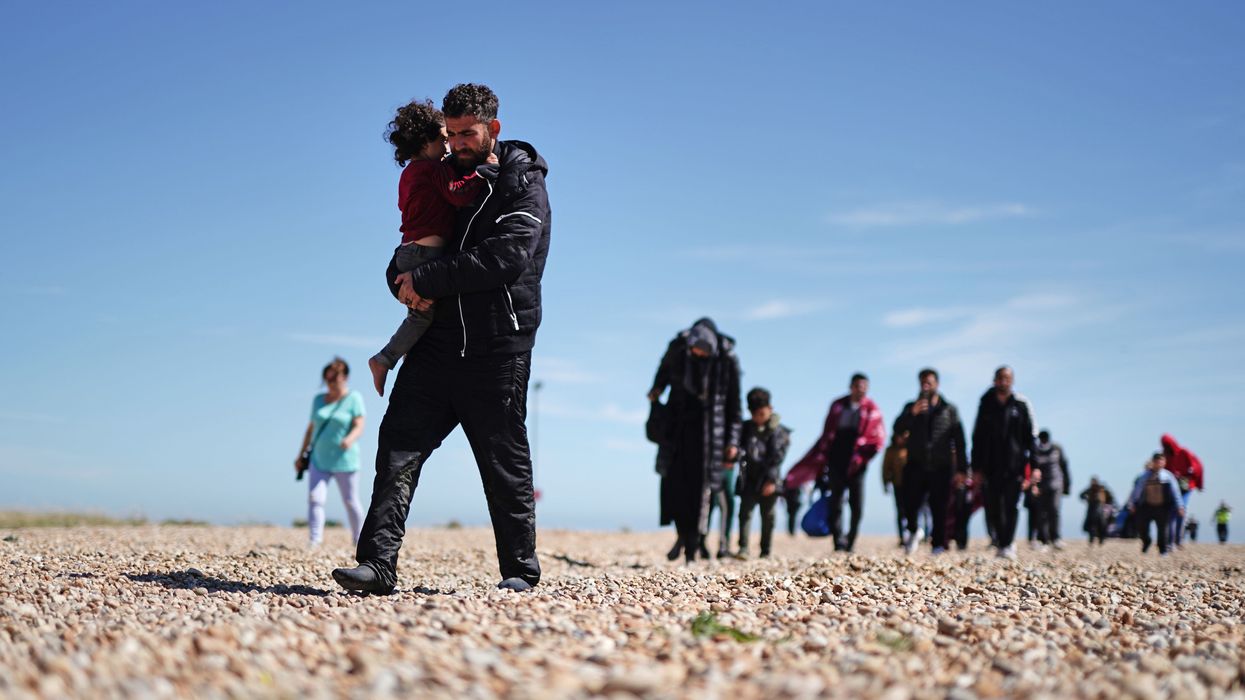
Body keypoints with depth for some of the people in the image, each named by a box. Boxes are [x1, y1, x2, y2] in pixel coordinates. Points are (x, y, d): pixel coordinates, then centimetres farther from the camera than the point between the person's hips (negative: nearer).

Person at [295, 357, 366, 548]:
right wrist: (301, 455, 15)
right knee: (315, 498, -13)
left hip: (344, 460, -4)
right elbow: (311, 428, 16)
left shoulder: (354, 398, -3)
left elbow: (359, 427, -12)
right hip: (319, 461, 4)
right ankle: (313, 542, -19)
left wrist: (350, 439, -33)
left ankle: (358, 542, 20)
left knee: (351, 502, 3)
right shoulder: (318, 399, 11)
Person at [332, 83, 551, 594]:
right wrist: (405, 283, -7)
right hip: (436, 344, 5)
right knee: (399, 447, -7)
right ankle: (378, 564, -9)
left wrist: (426, 279, -18)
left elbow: (506, 257, -19)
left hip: (497, 352, -5)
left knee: (505, 465, 4)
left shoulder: (524, 185, -2)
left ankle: (520, 571, 17)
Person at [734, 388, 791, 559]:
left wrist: (771, 480, -17)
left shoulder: (778, 431, -3)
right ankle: (743, 548, -11)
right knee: (745, 511, -8)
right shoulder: (746, 427, 7)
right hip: (750, 478, 2)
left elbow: (777, 457, -10)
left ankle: (765, 551, 17)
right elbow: (740, 447, 3)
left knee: (767, 516, 8)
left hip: (769, 480, -2)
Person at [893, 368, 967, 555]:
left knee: (939, 510, -3)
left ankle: (938, 545, 5)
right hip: (916, 466, 0)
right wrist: (912, 413, -20)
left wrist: (961, 469, 0)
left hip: (941, 468, 0)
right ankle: (913, 532, 19)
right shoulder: (911, 407, 13)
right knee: (910, 505, -9)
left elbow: (959, 440, 7)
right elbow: (898, 428, -3)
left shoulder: (949, 410, 10)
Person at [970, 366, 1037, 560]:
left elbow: (1030, 436, 1)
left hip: (1014, 465, -2)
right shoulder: (986, 405, 9)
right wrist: (976, 468, 6)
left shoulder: (1021, 404, 3)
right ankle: (1004, 541, 21)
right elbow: (977, 437, 11)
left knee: (1011, 506, -6)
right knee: (993, 507, 3)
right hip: (992, 466, 2)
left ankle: (1007, 545, 0)